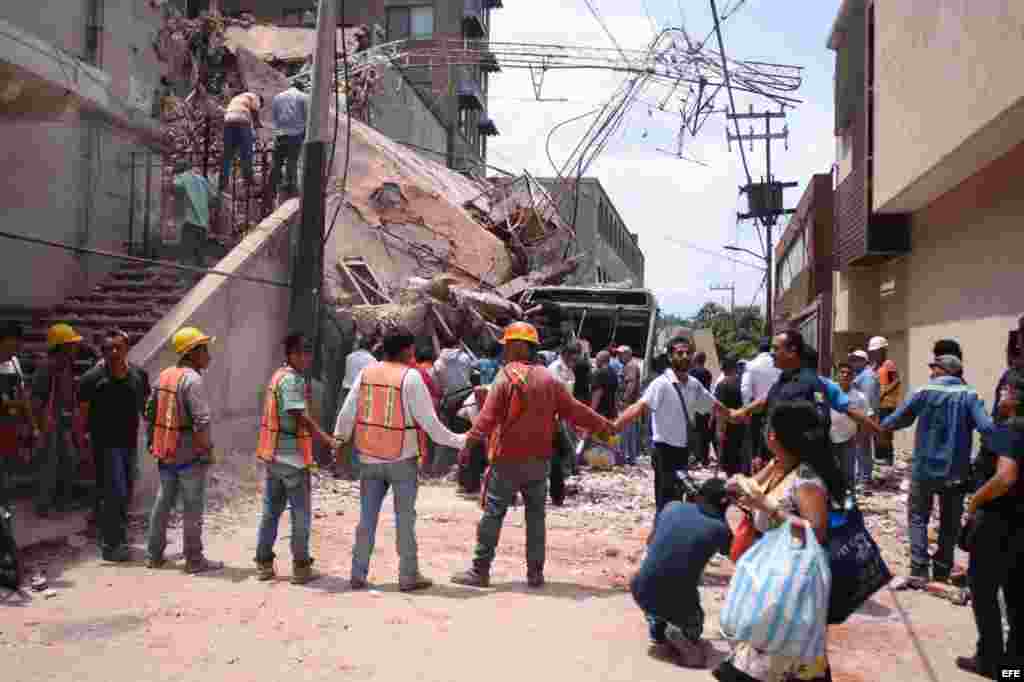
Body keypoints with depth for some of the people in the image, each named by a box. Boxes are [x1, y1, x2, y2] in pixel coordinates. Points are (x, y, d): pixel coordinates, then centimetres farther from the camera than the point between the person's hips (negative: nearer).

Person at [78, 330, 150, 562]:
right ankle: (111, 545, 2)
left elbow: (145, 407, 14)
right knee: (115, 492, -9)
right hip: (105, 444, -5)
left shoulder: (139, 375, 2)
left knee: (126, 494, 13)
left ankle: (116, 540, 29)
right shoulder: (92, 378, -10)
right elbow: (82, 414, -7)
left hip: (130, 443, 5)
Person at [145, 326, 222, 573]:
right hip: (190, 454, -8)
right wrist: (207, 449, -14)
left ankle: (154, 555, 27)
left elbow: (150, 412, 15)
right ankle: (194, 560, 9)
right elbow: (202, 420, -25)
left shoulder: (164, 375, 8)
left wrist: (152, 442, 22)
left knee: (163, 502, 18)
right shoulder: (193, 379, -18)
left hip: (165, 453, 8)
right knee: (192, 507, 1)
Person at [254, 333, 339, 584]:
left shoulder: (279, 375, 13)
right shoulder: (292, 379, -16)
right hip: (292, 456, -9)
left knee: (271, 510, 14)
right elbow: (302, 418, -23)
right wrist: (329, 441, -25)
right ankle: (301, 567, 8)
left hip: (272, 455, 9)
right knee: (301, 513, 2)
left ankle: (264, 564, 20)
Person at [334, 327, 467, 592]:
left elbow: (347, 412, 4)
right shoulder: (411, 377, -12)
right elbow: (429, 421, -11)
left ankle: (358, 574, 17)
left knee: (367, 518, 13)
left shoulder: (366, 373, 1)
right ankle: (408, 576, 12)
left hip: (369, 458, 4)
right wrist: (458, 441, -1)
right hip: (402, 459, -4)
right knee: (405, 519, 7)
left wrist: (339, 439, 19)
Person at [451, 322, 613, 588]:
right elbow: (574, 410, 7)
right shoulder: (548, 379, 4)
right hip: (539, 459, 4)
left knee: (493, 514, 3)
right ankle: (535, 573, 15)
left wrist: (469, 443, -12)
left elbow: (488, 417, -16)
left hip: (507, 459, -4)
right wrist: (604, 425, 20)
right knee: (535, 515, 12)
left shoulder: (506, 377, -9)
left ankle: (480, 571, 8)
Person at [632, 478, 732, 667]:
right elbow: (728, 550, 17)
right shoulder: (720, 529, -7)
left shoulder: (672, 507, 1)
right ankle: (680, 634, -3)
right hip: (677, 605, -3)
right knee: (693, 625, 29)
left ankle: (657, 629, 28)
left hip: (641, 593, 3)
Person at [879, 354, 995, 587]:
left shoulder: (925, 392, -8)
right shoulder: (969, 395, -5)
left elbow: (899, 418, -1)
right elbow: (986, 427, -18)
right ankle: (942, 573, 22)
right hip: (956, 471, 2)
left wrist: (879, 427, 17)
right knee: (950, 523, 16)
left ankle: (919, 571, -4)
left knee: (918, 517, 9)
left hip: (925, 467, -2)